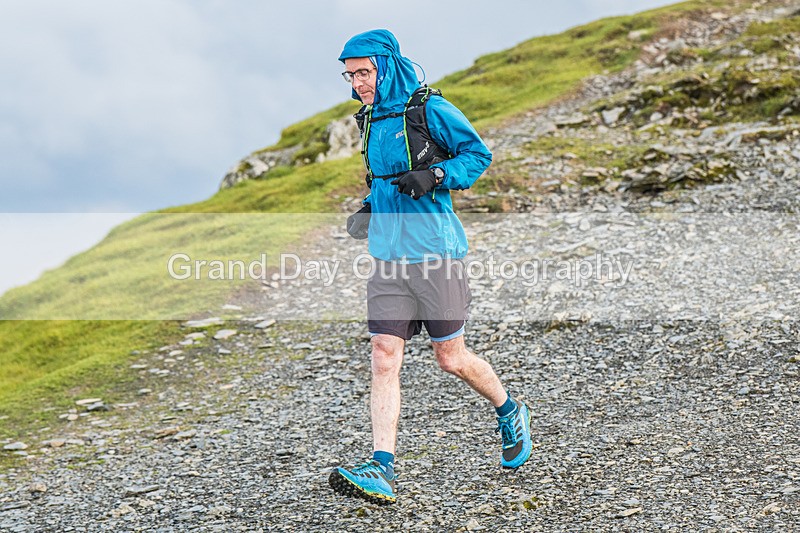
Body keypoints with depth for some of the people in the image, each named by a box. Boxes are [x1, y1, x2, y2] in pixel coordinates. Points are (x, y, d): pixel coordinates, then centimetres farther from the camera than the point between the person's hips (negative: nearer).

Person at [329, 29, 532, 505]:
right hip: (389, 257, 6)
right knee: (384, 360, -6)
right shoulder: (372, 120, 14)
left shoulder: (430, 109, -8)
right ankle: (382, 470, -9)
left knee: (451, 358, 5)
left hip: (435, 252, -6)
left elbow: (478, 154, -5)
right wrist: (369, 210, 11)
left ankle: (510, 413, 34)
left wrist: (434, 176, -20)